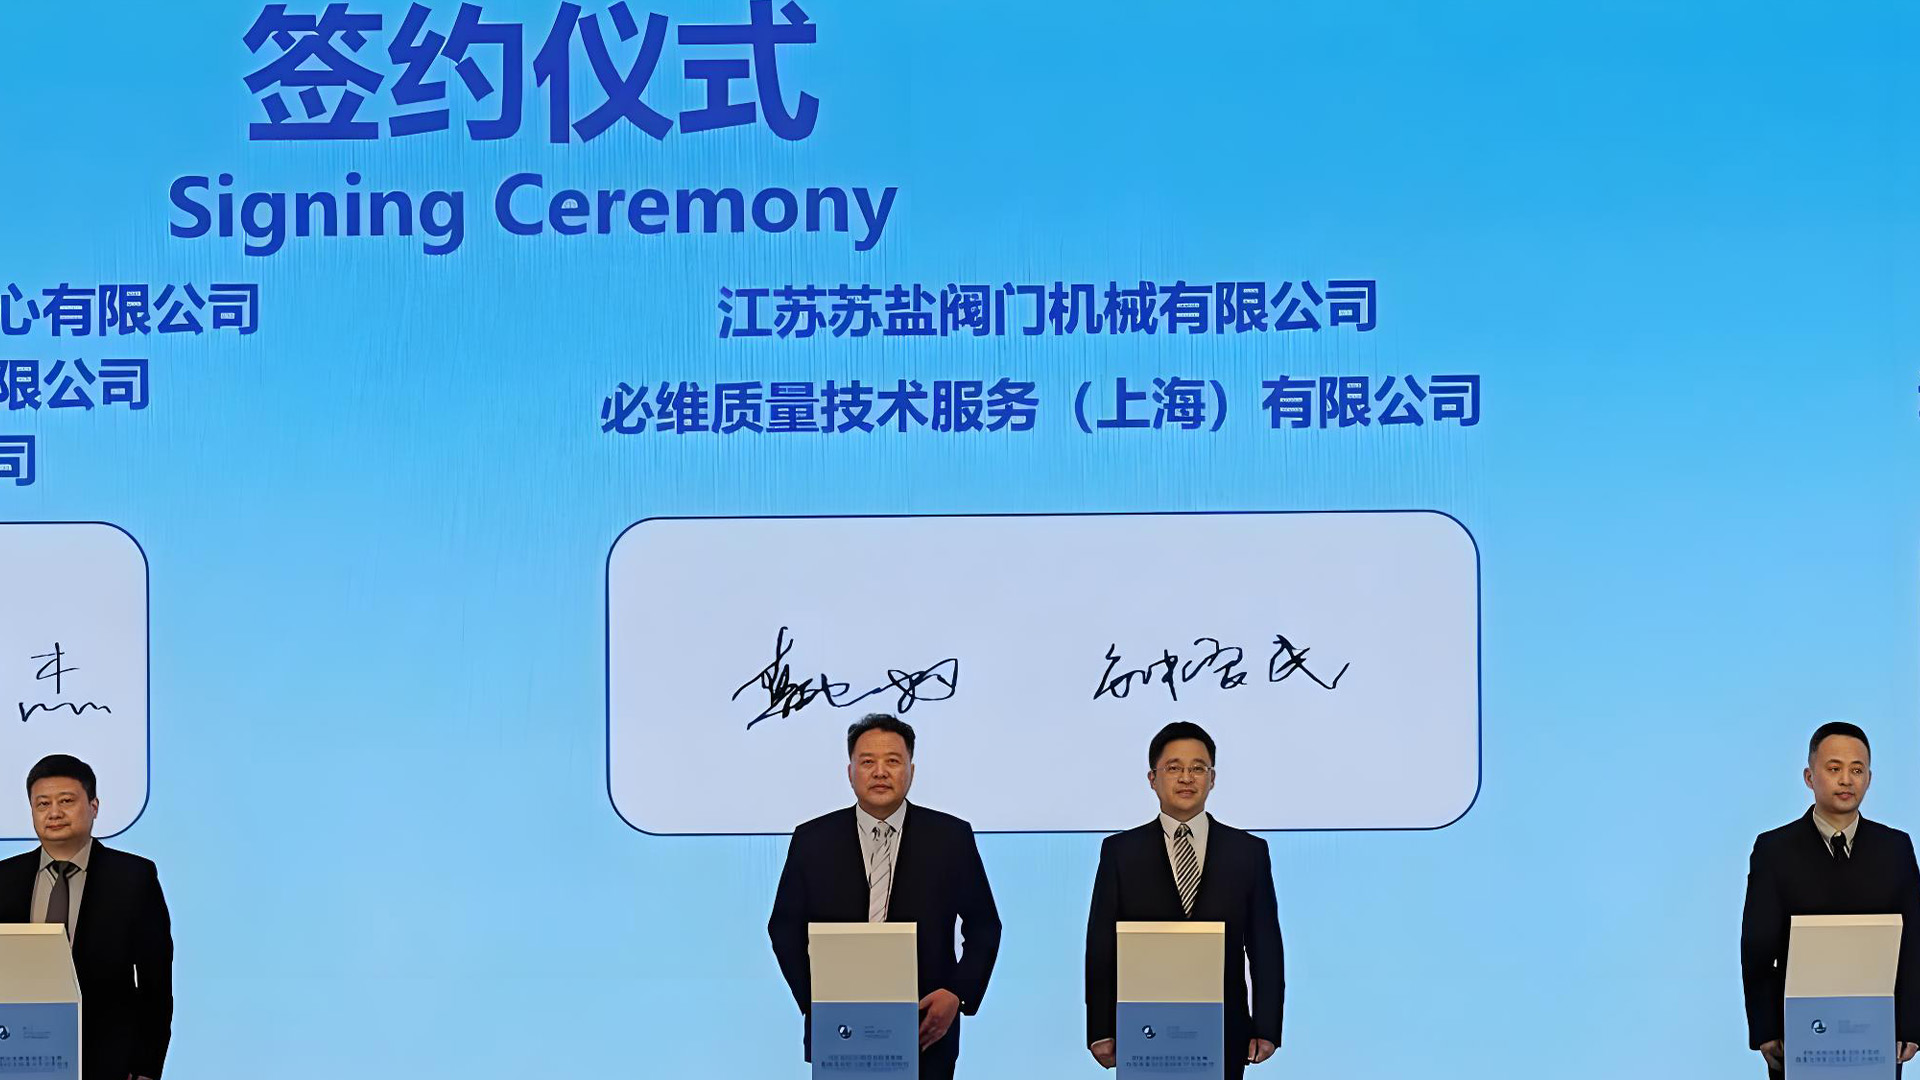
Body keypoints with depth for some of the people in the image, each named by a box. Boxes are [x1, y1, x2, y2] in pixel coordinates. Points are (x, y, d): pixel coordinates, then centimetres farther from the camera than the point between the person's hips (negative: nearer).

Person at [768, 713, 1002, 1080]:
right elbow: (785, 928, 8)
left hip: (926, 1036, 0)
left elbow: (983, 926, 7)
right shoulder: (812, 840, 5)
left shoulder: (951, 837, 3)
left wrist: (959, 994, -7)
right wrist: (812, 1001, -4)